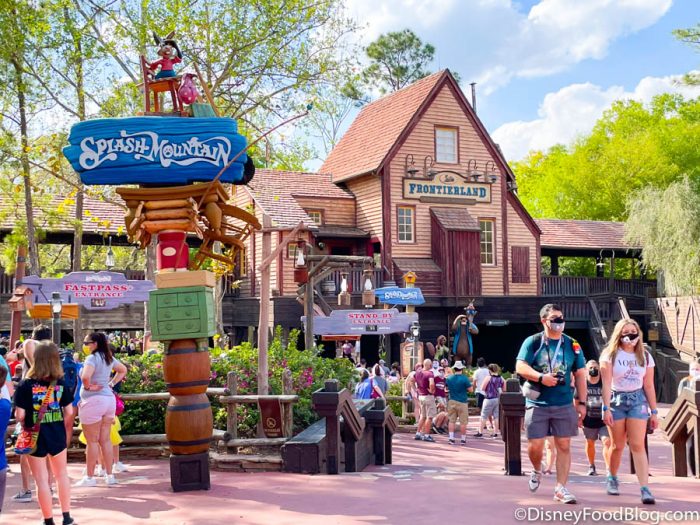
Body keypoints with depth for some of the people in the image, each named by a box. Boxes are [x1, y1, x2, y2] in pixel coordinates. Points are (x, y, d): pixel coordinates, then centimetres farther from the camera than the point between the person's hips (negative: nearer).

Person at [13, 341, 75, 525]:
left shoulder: (26, 385, -14)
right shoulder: (61, 383, -5)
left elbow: (19, 415, -15)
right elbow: (69, 411, 0)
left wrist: (24, 425, 7)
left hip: (36, 437, -3)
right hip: (57, 435, 3)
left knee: (42, 480, 7)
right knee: (61, 474, 21)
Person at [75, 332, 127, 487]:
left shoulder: (92, 358, -14)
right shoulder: (109, 358, 11)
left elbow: (85, 376, -31)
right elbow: (123, 370, 26)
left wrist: (88, 387, -12)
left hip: (93, 401, -8)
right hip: (109, 399, 8)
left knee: (92, 441, 0)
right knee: (105, 440, 11)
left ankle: (90, 477, 7)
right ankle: (110, 476, 14)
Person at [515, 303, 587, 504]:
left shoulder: (572, 345, 8)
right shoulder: (533, 342, 0)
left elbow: (580, 374, 10)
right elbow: (520, 367, -7)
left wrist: (582, 402, 5)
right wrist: (541, 377, -21)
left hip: (564, 404, 2)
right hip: (537, 403, -2)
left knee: (564, 445, 0)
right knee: (535, 445, 0)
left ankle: (561, 488, 8)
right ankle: (537, 471, 31)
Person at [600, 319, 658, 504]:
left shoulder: (645, 357, 6)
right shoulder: (610, 355, -2)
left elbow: (649, 386, 7)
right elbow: (606, 384, -8)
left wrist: (654, 412, 4)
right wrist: (606, 408, -15)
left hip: (637, 400, 1)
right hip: (616, 400, -1)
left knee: (638, 445, -9)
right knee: (618, 445, 6)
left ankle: (645, 489, -14)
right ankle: (612, 479, 30)